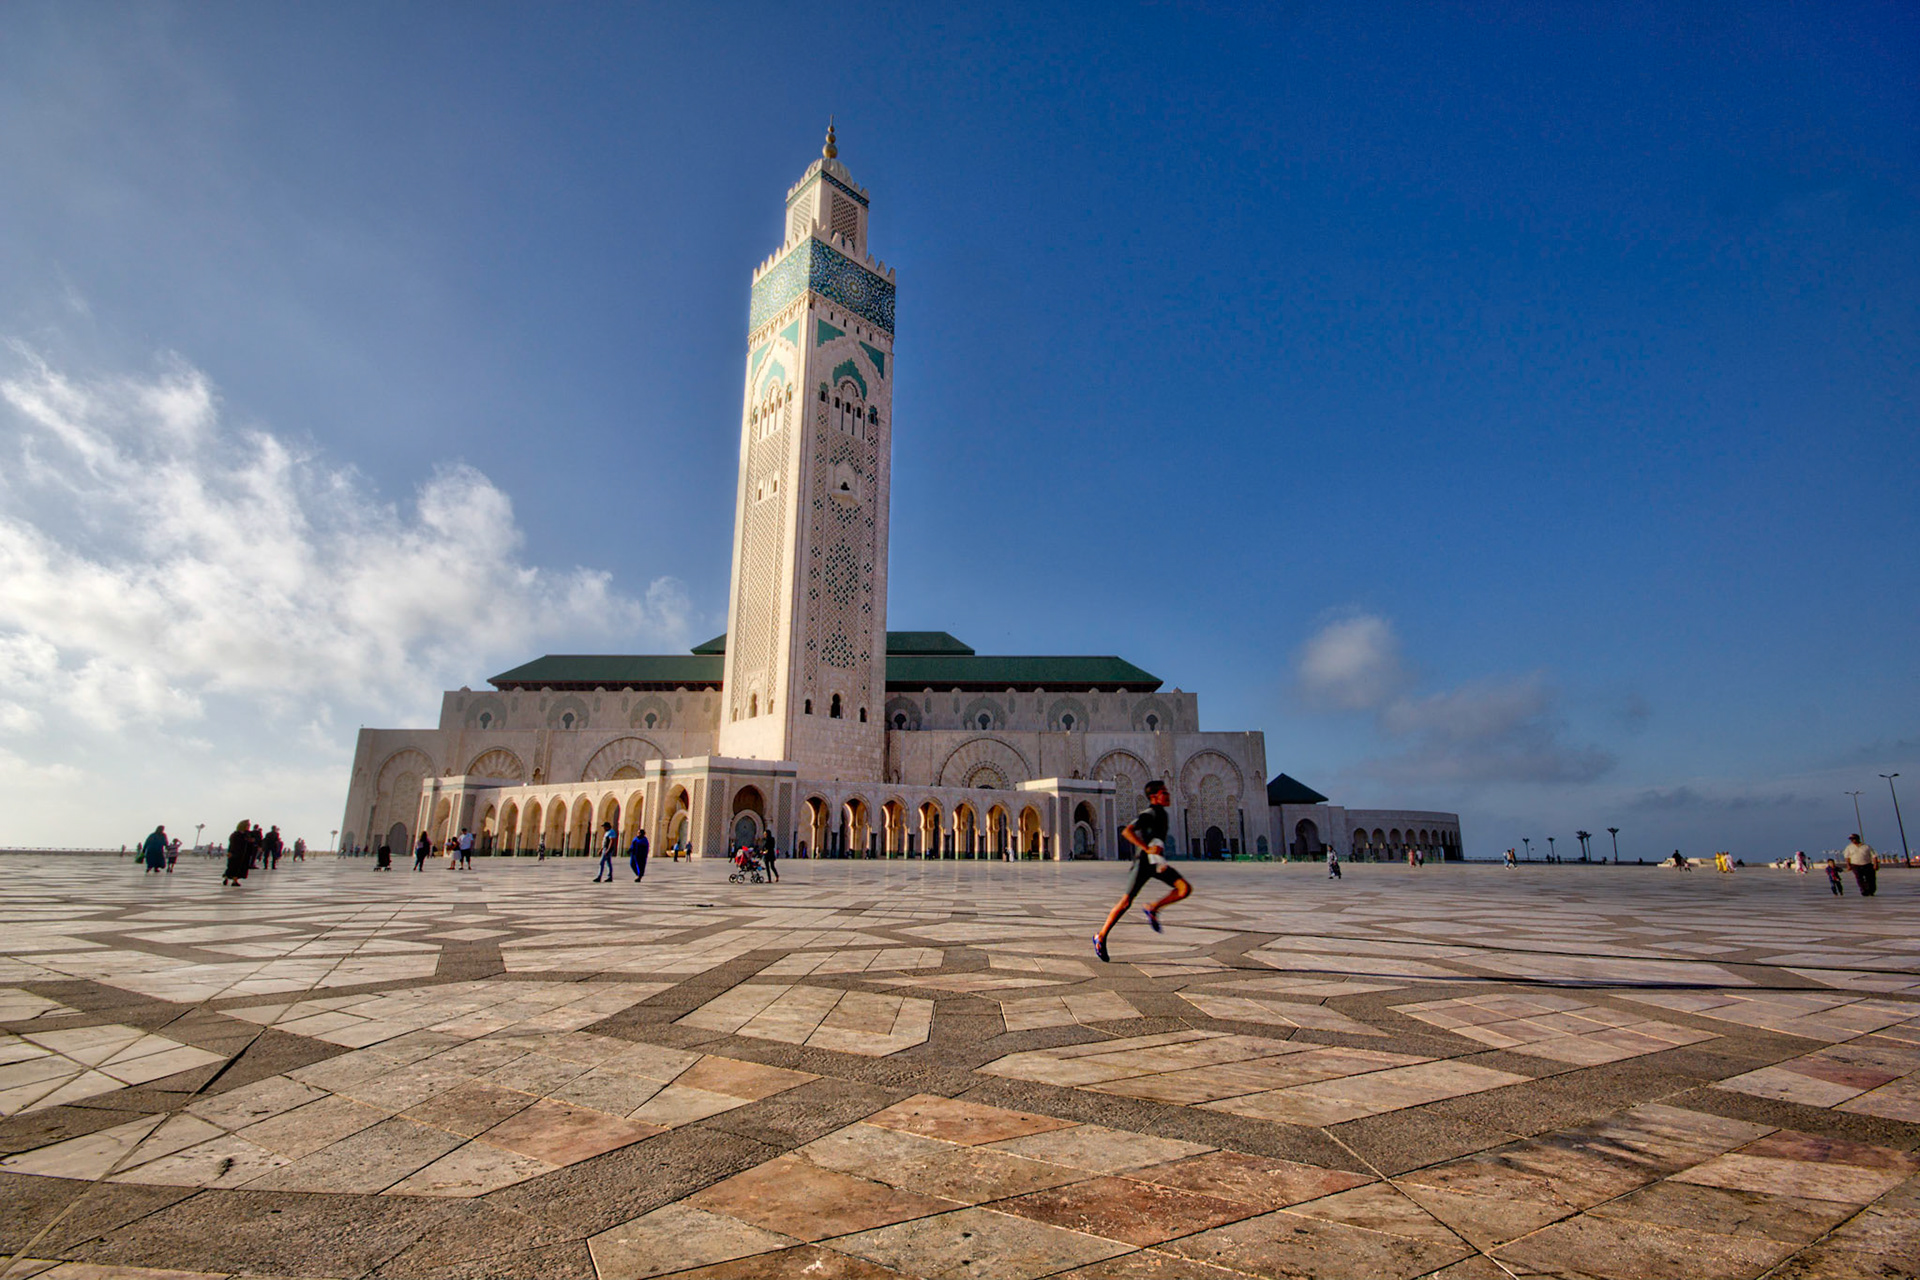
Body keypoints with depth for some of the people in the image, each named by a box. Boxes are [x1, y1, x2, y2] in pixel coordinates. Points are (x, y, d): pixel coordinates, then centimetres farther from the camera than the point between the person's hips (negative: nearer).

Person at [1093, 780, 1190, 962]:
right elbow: (1126, 832, -26)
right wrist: (1146, 848, -32)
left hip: (1158, 862, 8)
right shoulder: (1148, 814, -14)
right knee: (1126, 901, -8)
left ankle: (1153, 910, 7)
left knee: (1185, 889, -9)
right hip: (1144, 862, -8)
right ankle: (1101, 937, 5)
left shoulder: (1161, 813, 12)